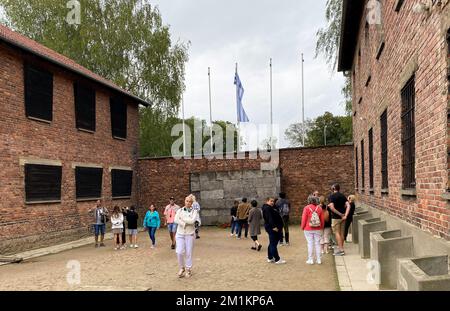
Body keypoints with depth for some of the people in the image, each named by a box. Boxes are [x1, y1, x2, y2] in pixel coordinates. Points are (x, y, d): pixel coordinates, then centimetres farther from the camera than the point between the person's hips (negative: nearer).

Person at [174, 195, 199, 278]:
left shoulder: (194, 211, 2)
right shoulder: (180, 210, 6)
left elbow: (192, 221, -16)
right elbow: (176, 220, -10)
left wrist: (182, 218, -10)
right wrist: (184, 224, -19)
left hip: (190, 234, -1)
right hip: (180, 234, 1)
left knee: (189, 253, 2)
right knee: (179, 252, -8)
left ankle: (188, 270, 19)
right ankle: (182, 268, 14)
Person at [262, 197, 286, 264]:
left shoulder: (272, 208, 20)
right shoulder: (267, 208, -13)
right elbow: (269, 218, -23)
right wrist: (274, 226, -28)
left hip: (274, 228, 11)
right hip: (272, 228, -11)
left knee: (272, 243, 16)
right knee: (273, 243, -8)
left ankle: (270, 258, 24)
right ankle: (277, 259, -6)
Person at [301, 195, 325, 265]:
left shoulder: (306, 208, -8)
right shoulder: (319, 208, 1)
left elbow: (304, 218, -6)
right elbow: (322, 219, 6)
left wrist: (302, 227, 6)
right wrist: (322, 227, 18)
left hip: (308, 229, -3)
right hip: (318, 229, 3)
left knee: (310, 244, 2)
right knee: (317, 243, 8)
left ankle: (310, 259, 6)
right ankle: (319, 259, 12)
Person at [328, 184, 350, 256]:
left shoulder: (331, 197, -9)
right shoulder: (343, 196, 7)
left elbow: (332, 208, -21)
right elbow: (348, 206, -3)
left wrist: (340, 214, -14)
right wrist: (345, 215, -7)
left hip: (335, 217, -6)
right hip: (342, 217, 6)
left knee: (337, 233, 0)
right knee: (342, 233, 12)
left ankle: (341, 250, -3)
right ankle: (340, 248, 21)